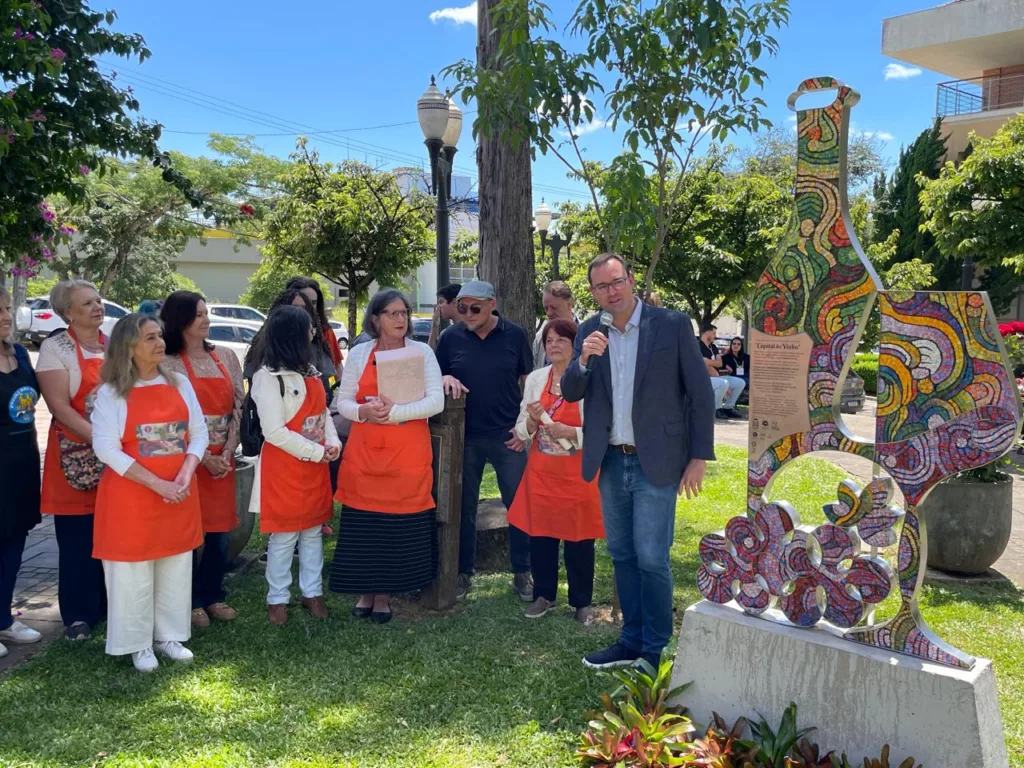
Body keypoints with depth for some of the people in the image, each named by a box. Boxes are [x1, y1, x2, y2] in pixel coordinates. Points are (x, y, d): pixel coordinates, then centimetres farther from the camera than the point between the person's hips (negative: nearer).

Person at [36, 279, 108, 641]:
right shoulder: (56, 347, -5)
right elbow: (59, 406, -13)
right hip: (76, 458, -4)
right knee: (78, 539, 2)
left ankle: (111, 605, 22)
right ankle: (79, 614, 13)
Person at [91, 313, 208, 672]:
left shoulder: (180, 384, 5)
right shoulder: (111, 392, -7)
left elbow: (199, 434, 6)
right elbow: (106, 448, -14)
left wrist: (186, 474, -12)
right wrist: (157, 484, -19)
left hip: (179, 495, 4)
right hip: (131, 497, -4)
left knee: (176, 569, 11)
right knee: (133, 572, 3)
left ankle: (169, 636, 26)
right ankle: (138, 644, 18)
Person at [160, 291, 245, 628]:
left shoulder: (226, 357, 8)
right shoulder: (169, 363, -6)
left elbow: (238, 408, 6)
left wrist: (228, 452, -4)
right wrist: (204, 457, -12)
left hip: (223, 460, 4)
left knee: (220, 528, 9)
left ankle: (213, 595, 23)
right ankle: (191, 601, 16)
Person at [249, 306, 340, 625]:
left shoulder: (309, 372, 9)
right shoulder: (268, 377, -15)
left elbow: (323, 412, 14)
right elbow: (274, 431, -19)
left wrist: (333, 442, -6)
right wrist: (317, 452, -15)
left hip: (315, 468, 7)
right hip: (284, 469, -7)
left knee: (313, 532, 14)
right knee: (283, 537, 2)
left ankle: (312, 592, 26)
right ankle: (277, 599, 16)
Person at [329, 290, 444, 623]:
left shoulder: (422, 352, 2)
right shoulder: (359, 354, 7)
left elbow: (436, 401, -6)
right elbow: (342, 401, 8)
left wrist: (395, 412, -17)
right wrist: (363, 411, -14)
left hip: (407, 452, -1)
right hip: (363, 451, 2)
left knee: (399, 523, 1)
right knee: (362, 523, 3)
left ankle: (383, 594, 15)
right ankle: (366, 592, 18)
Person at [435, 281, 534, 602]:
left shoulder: (514, 335, -1)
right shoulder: (450, 338, 2)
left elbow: (528, 383, 5)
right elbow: (435, 380, 10)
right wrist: (445, 379, -14)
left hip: (508, 437, -1)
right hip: (465, 437, 1)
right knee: (464, 507, 9)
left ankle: (522, 572, 17)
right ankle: (463, 572, 22)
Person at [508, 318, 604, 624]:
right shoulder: (535, 379, 4)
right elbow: (521, 431, 7)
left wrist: (571, 433, -23)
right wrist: (532, 421, -14)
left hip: (577, 473, -4)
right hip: (541, 472, 4)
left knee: (578, 540, 5)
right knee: (540, 536, 10)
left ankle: (582, 602, 20)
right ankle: (544, 595, 27)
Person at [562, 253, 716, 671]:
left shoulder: (672, 324, -7)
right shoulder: (589, 332, 5)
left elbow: (700, 393, -5)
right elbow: (570, 393, 2)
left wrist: (700, 457, -7)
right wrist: (584, 359, -18)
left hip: (655, 463, -5)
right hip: (611, 463, 5)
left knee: (651, 559, -4)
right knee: (622, 555, 14)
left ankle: (654, 651, 12)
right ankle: (632, 640, 29)